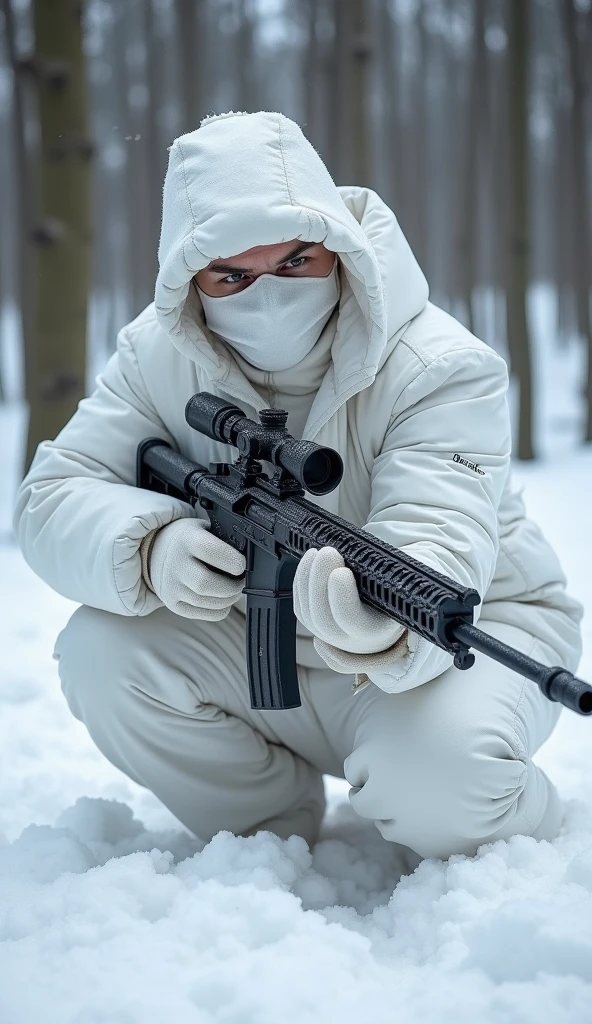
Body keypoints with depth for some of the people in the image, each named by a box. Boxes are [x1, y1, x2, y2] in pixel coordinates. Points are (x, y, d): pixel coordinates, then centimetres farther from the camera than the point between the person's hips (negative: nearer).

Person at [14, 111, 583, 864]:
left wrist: (387, 630, -63)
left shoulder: (442, 369, -23)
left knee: (433, 768, -36)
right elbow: (52, 500, -14)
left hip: (469, 626, -4)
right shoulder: (160, 356, -9)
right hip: (265, 650, 5)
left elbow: (436, 541, -38)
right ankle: (273, 841, 5)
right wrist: (150, 548, -38)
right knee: (102, 650, -19)